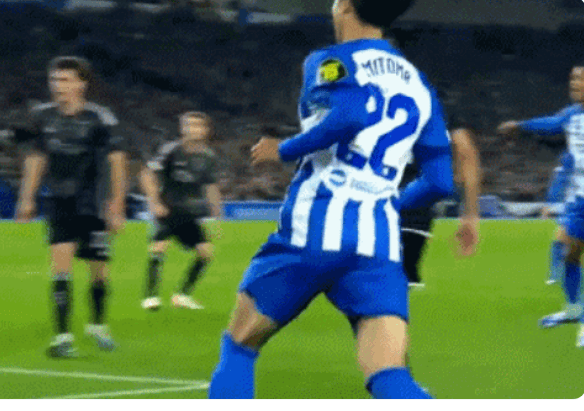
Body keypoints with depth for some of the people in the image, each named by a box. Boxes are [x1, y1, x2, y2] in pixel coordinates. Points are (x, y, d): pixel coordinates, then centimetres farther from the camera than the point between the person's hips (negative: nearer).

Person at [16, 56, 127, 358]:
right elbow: (36, 158, 13)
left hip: (93, 205, -2)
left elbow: (116, 161, -5)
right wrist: (27, 199, 12)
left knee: (99, 270, 7)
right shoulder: (42, 117, 2)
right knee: (61, 266, -12)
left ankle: (98, 324, 32)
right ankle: (62, 336, -10)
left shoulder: (100, 119, -10)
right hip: (60, 204, 2)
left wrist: (116, 205, -8)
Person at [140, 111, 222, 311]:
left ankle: (182, 295, 8)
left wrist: (217, 216, 12)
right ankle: (150, 296, -15)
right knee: (159, 247, -23)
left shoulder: (208, 157, 2)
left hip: (188, 214, 5)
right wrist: (155, 203, -15)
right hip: (167, 210, -5)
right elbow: (147, 174, -8)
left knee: (206, 251, -5)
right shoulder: (171, 150, -12)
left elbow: (211, 187, 15)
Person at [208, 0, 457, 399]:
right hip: (380, 243, 4)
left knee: (239, 346, 16)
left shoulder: (329, 62, 3)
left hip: (312, 231, -4)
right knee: (390, 380, -8)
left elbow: (350, 115, -19)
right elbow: (440, 182, 18)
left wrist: (285, 150, -4)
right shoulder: (418, 85, 20)